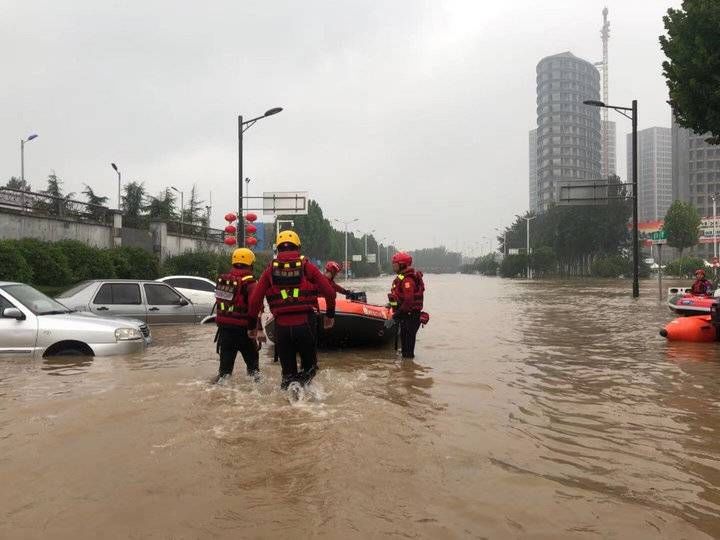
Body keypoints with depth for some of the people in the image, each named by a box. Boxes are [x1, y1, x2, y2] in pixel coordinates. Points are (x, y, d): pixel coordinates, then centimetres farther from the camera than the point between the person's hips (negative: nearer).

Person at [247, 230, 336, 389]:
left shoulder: (270, 270, 6)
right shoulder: (307, 266, 3)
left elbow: (254, 299, 3)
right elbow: (329, 292, 2)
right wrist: (330, 314, 18)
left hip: (281, 326, 2)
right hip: (305, 324, -1)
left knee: (288, 371, 14)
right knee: (309, 366, 16)